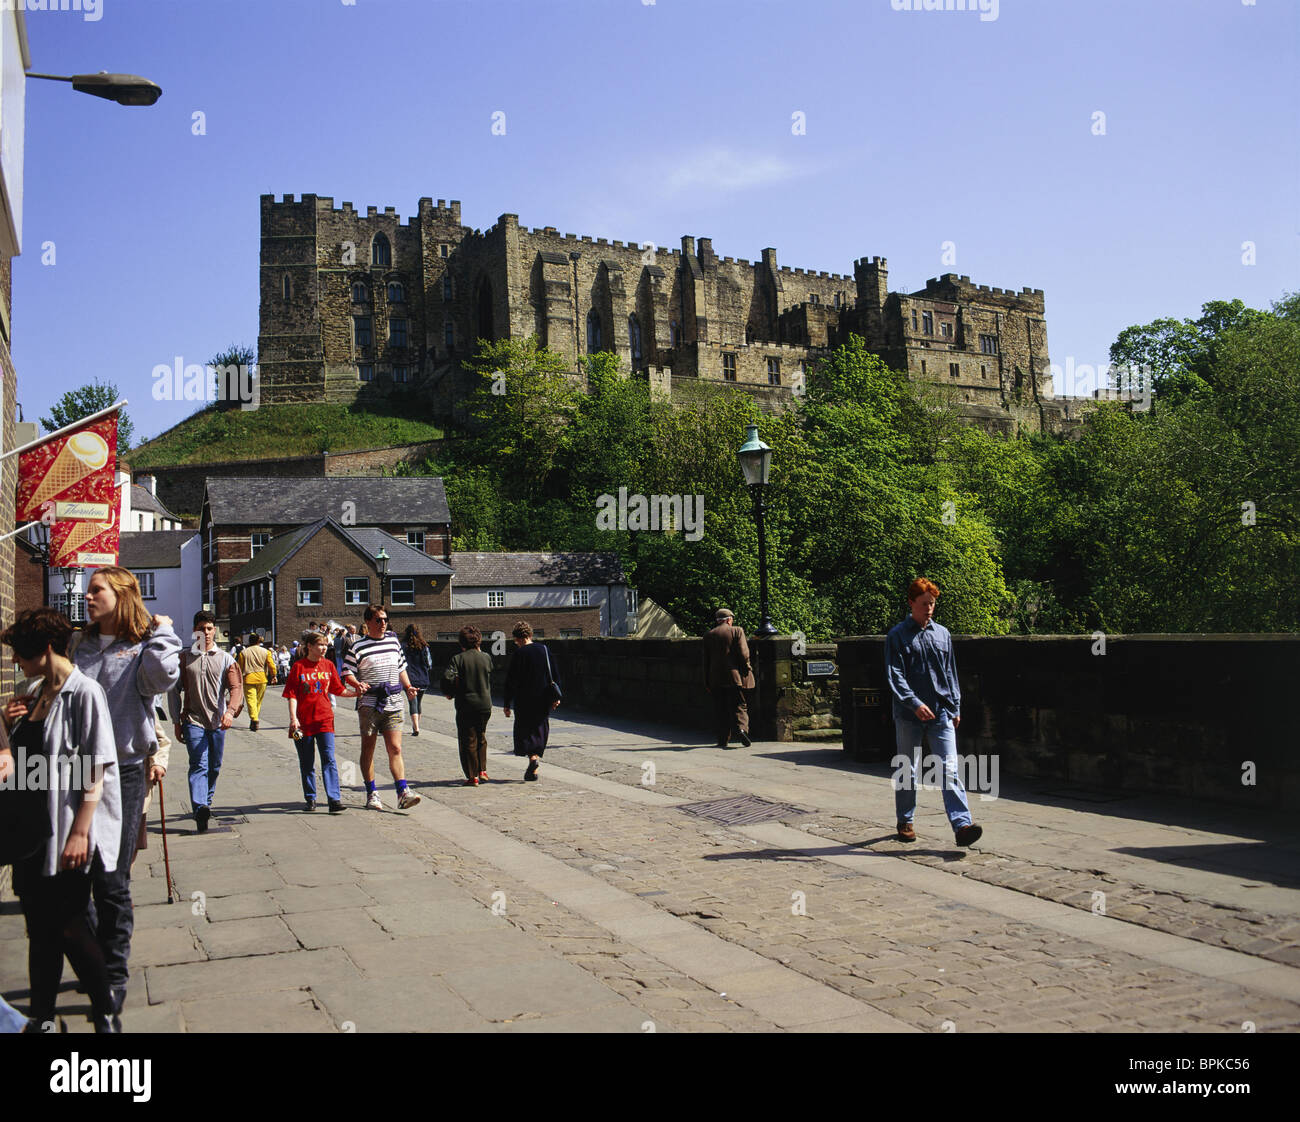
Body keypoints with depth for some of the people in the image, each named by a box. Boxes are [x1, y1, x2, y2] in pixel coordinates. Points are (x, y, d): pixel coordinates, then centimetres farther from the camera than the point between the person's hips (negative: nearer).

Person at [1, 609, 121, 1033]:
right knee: (39, 924, 13)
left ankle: (106, 1014, 17)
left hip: (68, 831, -7)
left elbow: (95, 770, -17)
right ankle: (41, 1017, 25)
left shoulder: (85, 692, -14)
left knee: (67, 925, -1)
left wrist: (80, 833, -20)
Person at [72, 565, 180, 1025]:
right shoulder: (78, 645, 12)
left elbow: (163, 676, -26)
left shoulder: (142, 648, -4)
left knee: (110, 883, 1)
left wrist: (162, 633, -14)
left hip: (121, 773, -5)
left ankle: (114, 976, 16)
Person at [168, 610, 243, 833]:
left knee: (214, 767, 9)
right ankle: (200, 808, -29)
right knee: (199, 765, -16)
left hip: (218, 722, 2)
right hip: (193, 721, -2)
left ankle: (206, 803, 26)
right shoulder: (184, 658, 7)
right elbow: (174, 690, 10)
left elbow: (236, 687, -1)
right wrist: (176, 722, 6)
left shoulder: (225, 659, 7)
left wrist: (230, 710, -19)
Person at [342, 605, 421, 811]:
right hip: (369, 704, -3)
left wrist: (408, 687, 11)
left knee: (395, 749, -4)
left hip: (393, 703, 3)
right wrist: (357, 684, -20)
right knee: (368, 749, 5)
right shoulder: (358, 647, -2)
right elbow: (347, 672, -1)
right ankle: (372, 794, 13)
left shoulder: (393, 641, 13)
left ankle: (403, 792, -8)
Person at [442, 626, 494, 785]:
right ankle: (482, 771, 20)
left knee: (468, 741, 5)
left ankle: (472, 776, 6)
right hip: (485, 704, 3)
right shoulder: (486, 657, 1)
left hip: (466, 706, -3)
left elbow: (447, 677, -21)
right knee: (481, 738, 21)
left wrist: (449, 693, -1)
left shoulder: (458, 659, -8)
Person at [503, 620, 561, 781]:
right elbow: (554, 675, 4)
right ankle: (533, 771, 13)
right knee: (539, 731, 11)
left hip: (524, 700, -4)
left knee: (525, 732, 7)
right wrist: (556, 697, 10)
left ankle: (532, 757, -19)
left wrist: (507, 704, -2)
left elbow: (510, 681, -7)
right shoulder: (544, 649, 3)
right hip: (543, 700, 4)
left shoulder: (517, 653, -8)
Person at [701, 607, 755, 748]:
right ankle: (741, 728, -20)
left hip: (716, 679, 3)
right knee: (739, 705, 3)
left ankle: (722, 739, 6)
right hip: (735, 676, -2)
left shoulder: (709, 636, 8)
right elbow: (743, 653, -10)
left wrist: (707, 682, 13)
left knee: (720, 709, 7)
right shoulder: (737, 631, -1)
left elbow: (706, 660, 9)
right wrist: (747, 668, 5)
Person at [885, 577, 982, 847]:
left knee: (949, 769, -8)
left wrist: (955, 707, 13)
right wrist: (914, 703, -21)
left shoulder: (942, 633, 11)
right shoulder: (897, 635, -2)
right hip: (908, 715, -2)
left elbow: (951, 673, 17)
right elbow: (895, 676, -10)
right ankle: (905, 822, 24)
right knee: (906, 771, 9)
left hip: (942, 713, 2)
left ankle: (962, 825, -15)